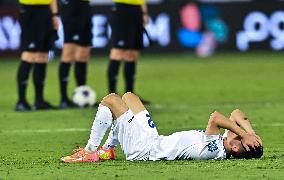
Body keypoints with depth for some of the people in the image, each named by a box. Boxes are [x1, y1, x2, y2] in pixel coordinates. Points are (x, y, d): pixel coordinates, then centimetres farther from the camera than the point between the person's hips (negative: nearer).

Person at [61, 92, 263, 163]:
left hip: (141, 148, -9)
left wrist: (245, 134, -40)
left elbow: (215, 118, -47)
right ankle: (107, 149, 28)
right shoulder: (223, 145, -7)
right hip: (154, 140, 9)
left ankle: (91, 152, 6)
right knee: (128, 96, 23)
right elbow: (237, 114, 2)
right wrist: (251, 132, -14)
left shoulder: (213, 150, -34)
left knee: (110, 100, -4)